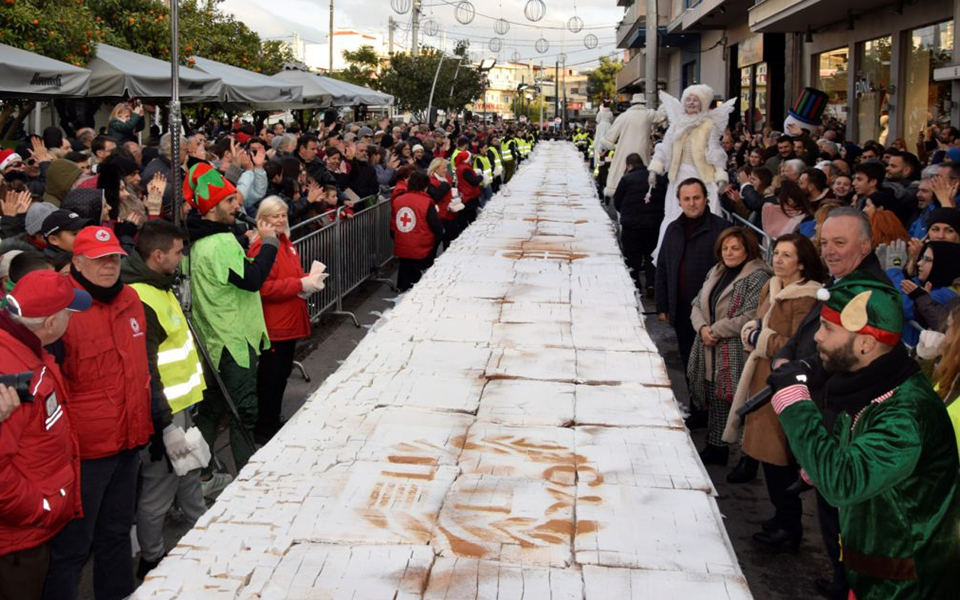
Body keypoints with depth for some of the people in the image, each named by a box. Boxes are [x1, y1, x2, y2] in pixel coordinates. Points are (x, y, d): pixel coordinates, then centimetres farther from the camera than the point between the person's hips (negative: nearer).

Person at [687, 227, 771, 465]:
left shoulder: (757, 277, -11)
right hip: (710, 354, 8)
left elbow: (750, 317, -20)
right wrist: (702, 327, -7)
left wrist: (715, 330, -14)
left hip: (737, 356, -8)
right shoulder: (715, 272, 14)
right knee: (715, 401, 15)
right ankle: (715, 447, 28)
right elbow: (697, 305, 14)